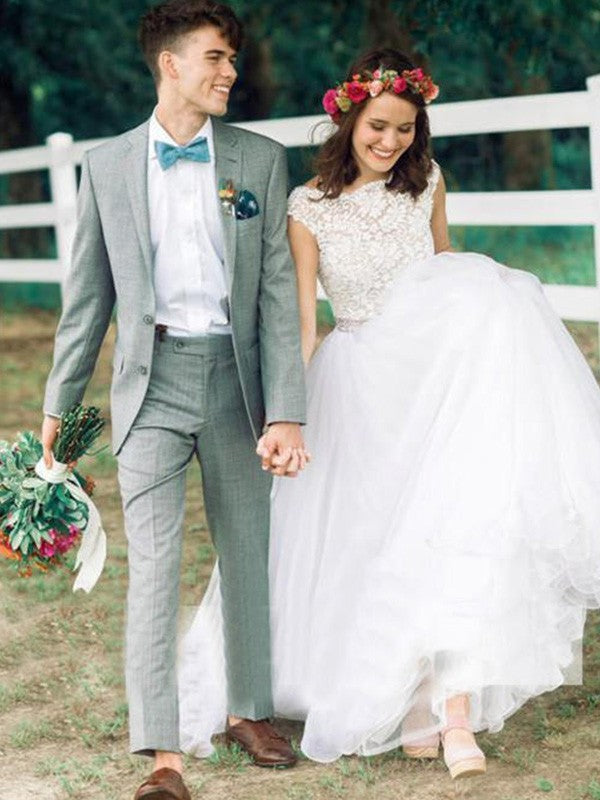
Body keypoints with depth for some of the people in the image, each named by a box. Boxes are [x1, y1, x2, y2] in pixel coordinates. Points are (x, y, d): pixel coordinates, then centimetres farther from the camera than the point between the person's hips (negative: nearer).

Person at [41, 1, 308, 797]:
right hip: (151, 380, -1)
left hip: (235, 376, 1)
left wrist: (285, 412, -9)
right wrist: (59, 403, 10)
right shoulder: (107, 165, 4)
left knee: (247, 555, 12)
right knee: (154, 565, -8)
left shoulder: (261, 160, 3)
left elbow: (281, 294, -2)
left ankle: (250, 710, 31)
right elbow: (88, 294, 9)